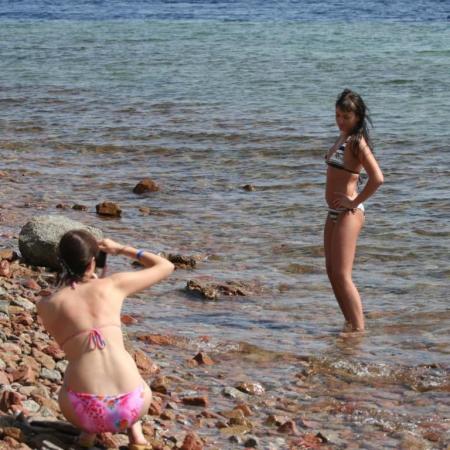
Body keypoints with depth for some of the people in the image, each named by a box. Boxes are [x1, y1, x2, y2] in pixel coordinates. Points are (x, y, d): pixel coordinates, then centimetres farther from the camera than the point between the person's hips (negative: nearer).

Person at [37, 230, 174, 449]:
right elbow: (166, 267, 22)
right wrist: (121, 249, 34)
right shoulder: (112, 284, 7)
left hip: (82, 410, 0)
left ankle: (89, 428, 15)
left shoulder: (45, 306, 8)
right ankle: (135, 431, 18)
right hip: (130, 406, 0)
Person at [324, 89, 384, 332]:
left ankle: (358, 329, -3)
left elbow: (377, 178, -29)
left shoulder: (357, 142, -16)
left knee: (342, 275, -9)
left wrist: (355, 202, -19)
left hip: (348, 214, -10)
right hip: (334, 212, 10)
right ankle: (350, 324, 21)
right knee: (332, 273, 13)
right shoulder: (343, 138, 11)